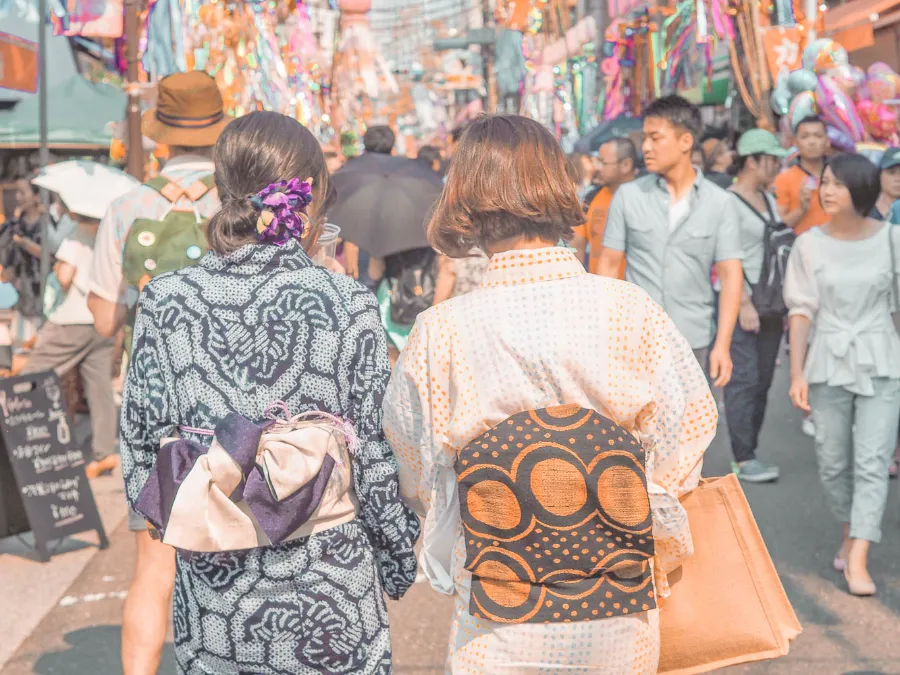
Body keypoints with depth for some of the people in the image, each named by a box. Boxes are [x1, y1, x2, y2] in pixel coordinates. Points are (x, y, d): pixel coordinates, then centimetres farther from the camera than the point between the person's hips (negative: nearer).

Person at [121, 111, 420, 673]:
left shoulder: (164, 300, -6)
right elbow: (378, 457, -9)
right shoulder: (347, 303, -13)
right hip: (328, 605, -2)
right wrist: (401, 559, 6)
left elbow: (141, 457, -2)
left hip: (210, 598, 3)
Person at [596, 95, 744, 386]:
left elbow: (730, 275, -3)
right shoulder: (627, 195, 1)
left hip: (695, 343, 0)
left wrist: (723, 345, -11)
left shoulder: (720, 202, -1)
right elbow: (609, 264, 4)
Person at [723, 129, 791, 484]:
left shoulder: (769, 200, 15)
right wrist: (744, 303, -17)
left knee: (762, 382, 7)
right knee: (743, 381, -9)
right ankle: (743, 459, -5)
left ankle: (750, 452, 13)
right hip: (739, 304, -8)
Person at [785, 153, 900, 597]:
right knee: (833, 463, 8)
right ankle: (850, 532, 32)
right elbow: (801, 311, 1)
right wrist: (797, 374, -5)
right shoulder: (810, 244, -1)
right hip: (828, 364, 1)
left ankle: (857, 560, -8)